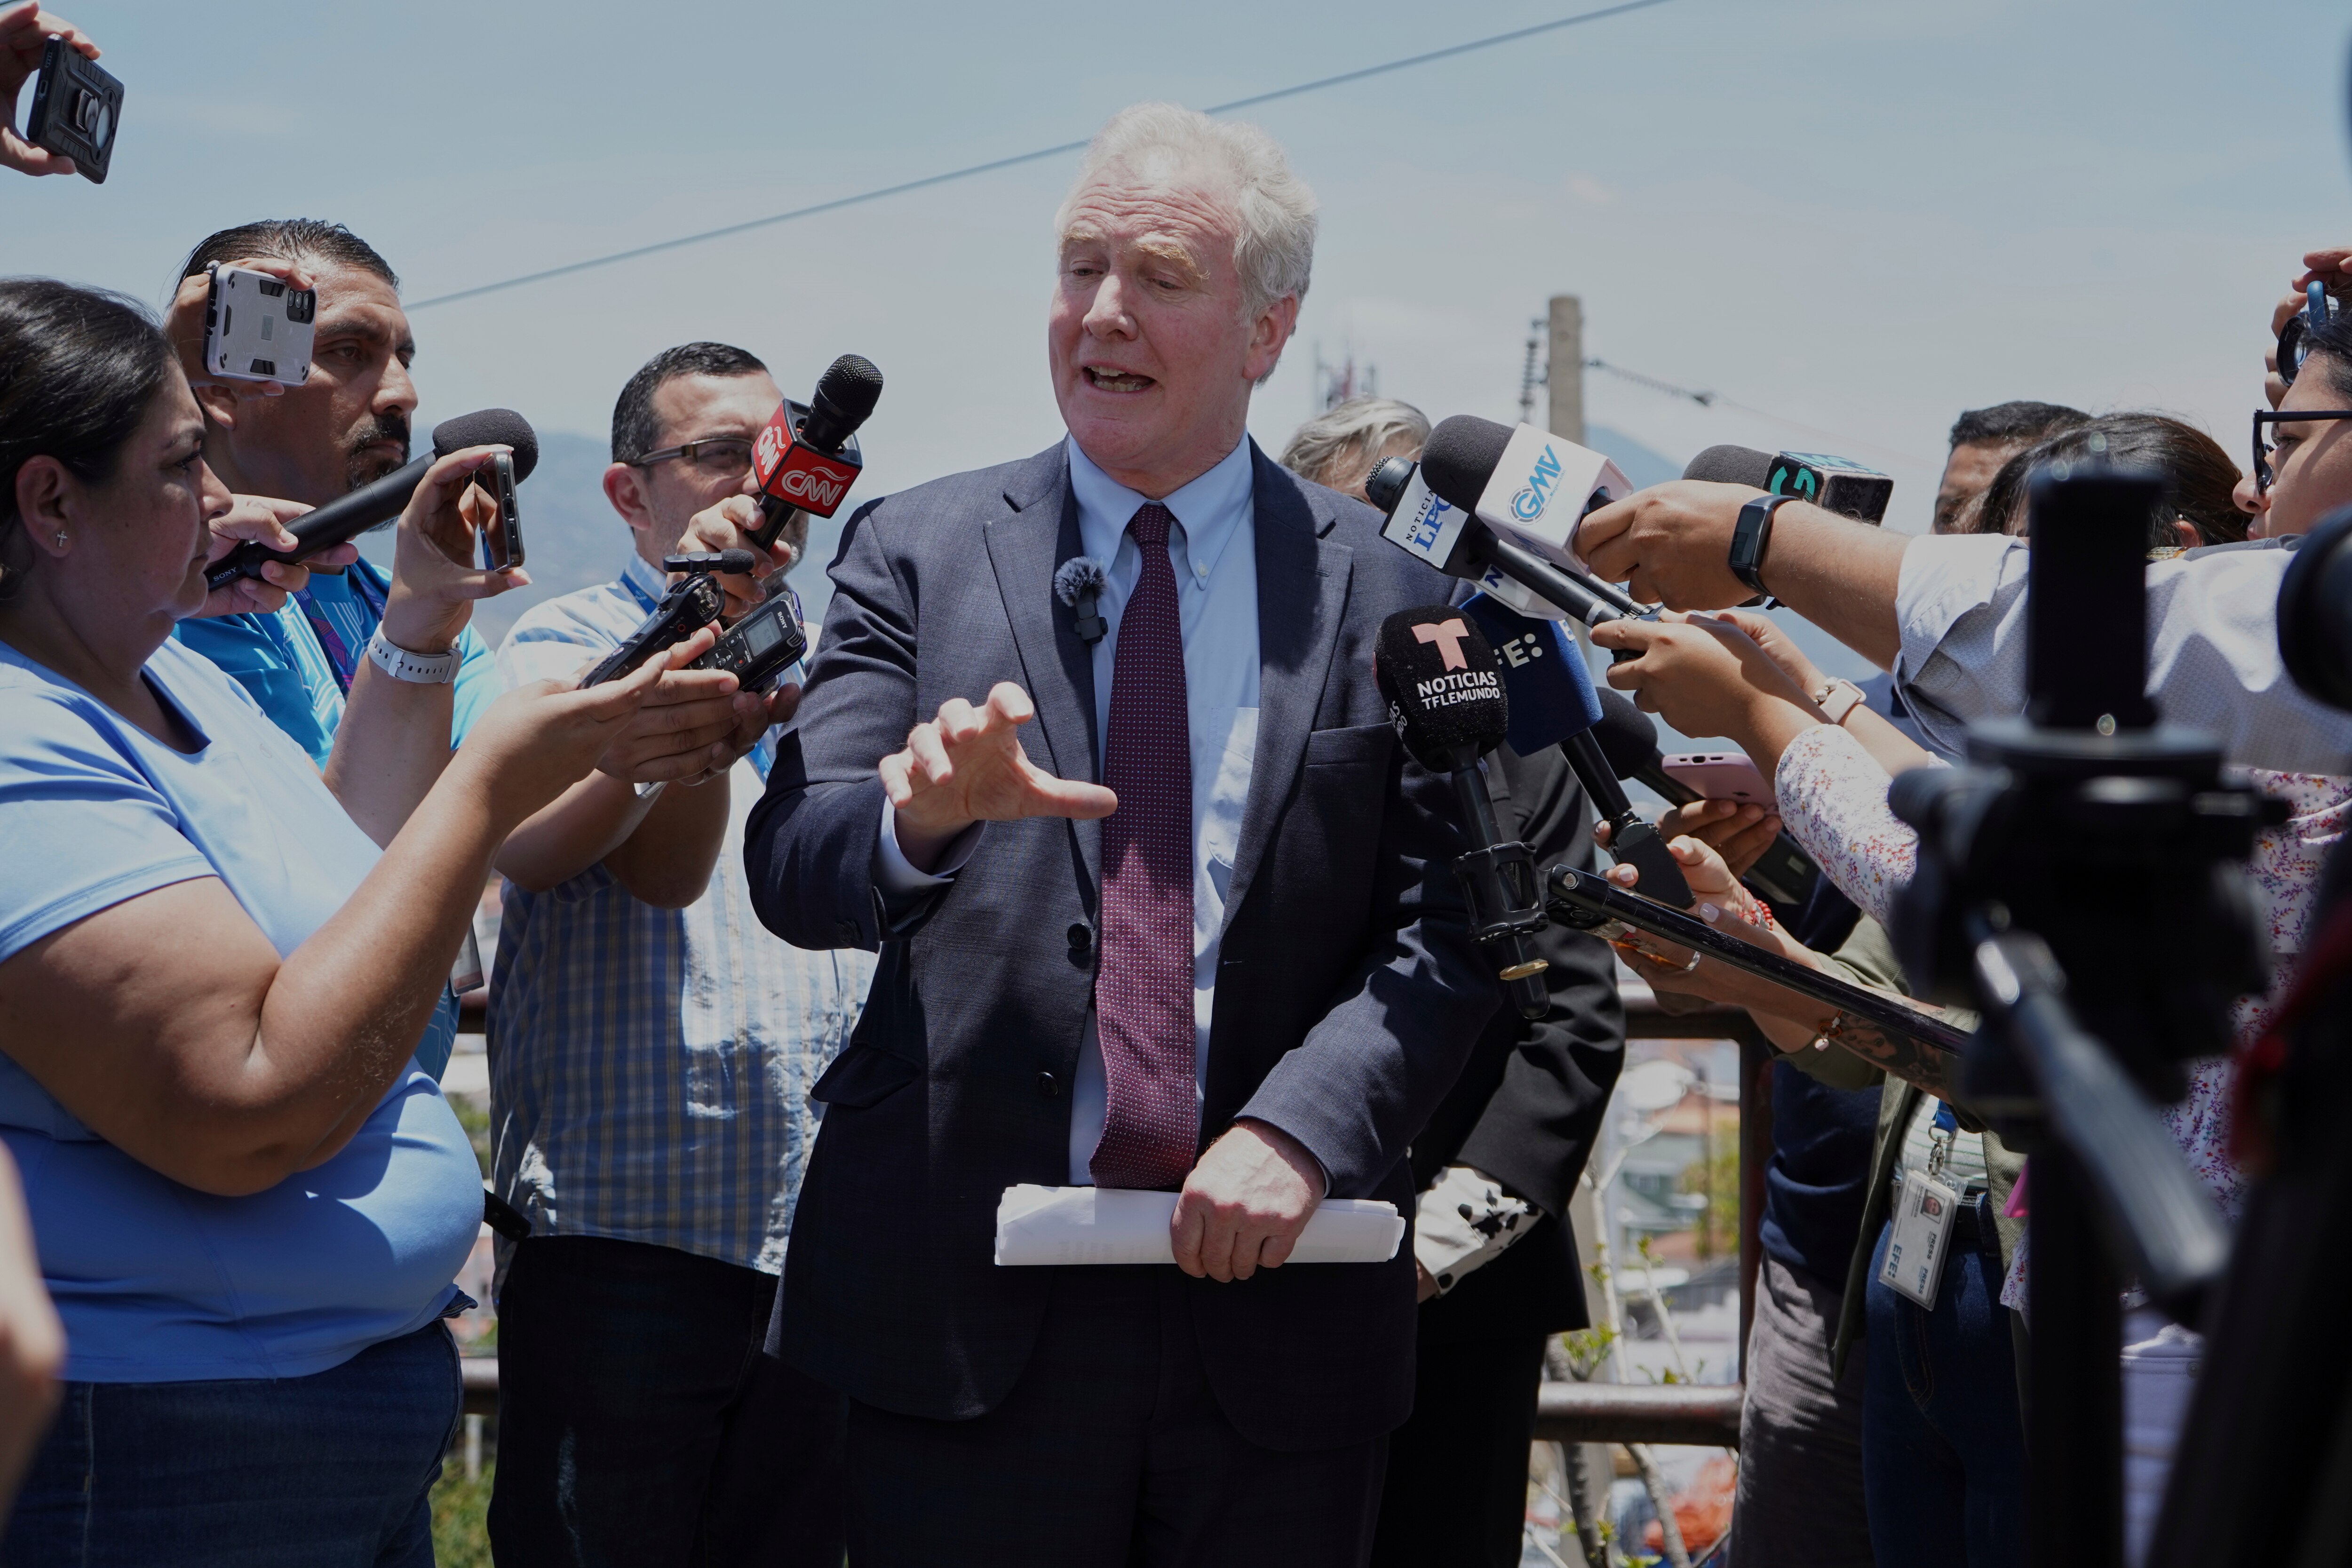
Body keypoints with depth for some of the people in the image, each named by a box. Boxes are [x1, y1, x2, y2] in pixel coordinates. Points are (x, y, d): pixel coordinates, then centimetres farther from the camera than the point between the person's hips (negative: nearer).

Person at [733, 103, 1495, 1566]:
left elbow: (1450, 923, 1)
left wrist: (1303, 1127, -15)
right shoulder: (919, 553, 4)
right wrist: (924, 818, -27)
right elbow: (794, 867, -5)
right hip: (970, 1305, 0)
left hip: (1273, 1298, 1)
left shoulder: (1391, 592, 4)